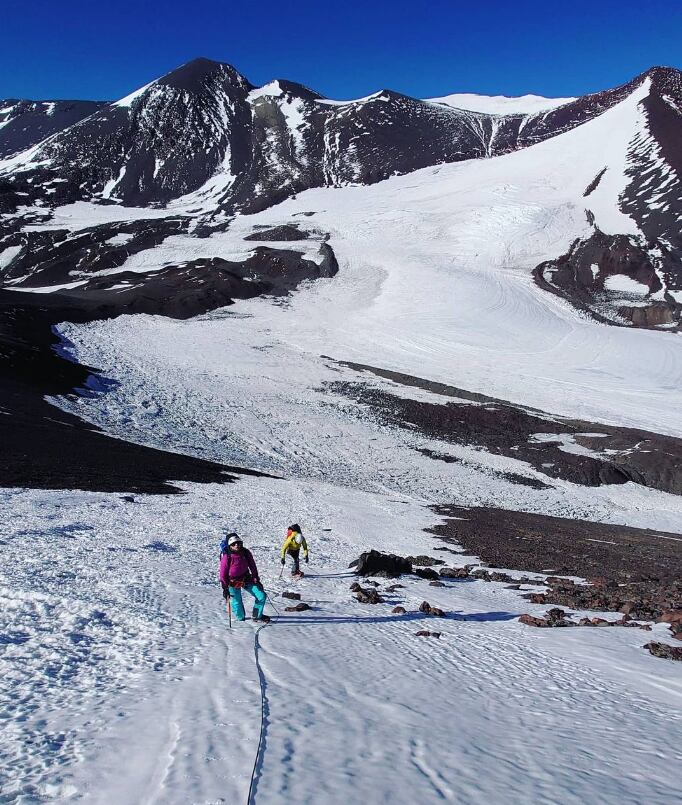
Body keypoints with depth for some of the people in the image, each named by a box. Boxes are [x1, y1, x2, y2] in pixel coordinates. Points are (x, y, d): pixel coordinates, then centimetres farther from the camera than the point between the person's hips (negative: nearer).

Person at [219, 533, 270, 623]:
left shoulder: (246, 552, -8)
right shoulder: (226, 556, -19)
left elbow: (252, 566, 5)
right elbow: (223, 573, -11)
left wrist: (256, 579, 4)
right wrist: (225, 588, -11)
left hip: (247, 579, 4)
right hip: (233, 583, -4)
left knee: (261, 596, -2)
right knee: (237, 602, 4)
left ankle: (257, 616, 19)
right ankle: (241, 617, 36)